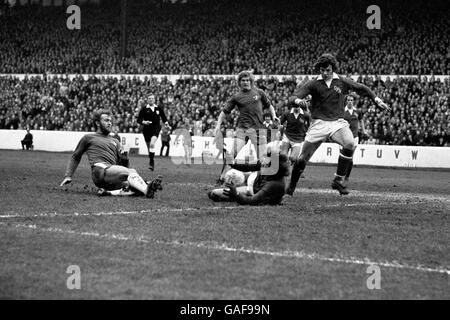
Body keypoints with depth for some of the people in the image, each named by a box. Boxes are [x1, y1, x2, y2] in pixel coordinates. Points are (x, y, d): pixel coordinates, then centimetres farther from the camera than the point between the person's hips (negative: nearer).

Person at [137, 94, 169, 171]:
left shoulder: (158, 108, 5)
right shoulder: (144, 109, -1)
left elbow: (163, 116, 23)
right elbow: (138, 119, -3)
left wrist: (166, 122, 11)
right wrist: (143, 122, -21)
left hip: (156, 129, -1)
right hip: (147, 129, 1)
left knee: (152, 144, -24)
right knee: (149, 147, 8)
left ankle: (151, 162, -21)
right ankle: (152, 163, 25)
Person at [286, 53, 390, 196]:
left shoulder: (342, 82, 5)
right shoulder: (313, 84, 0)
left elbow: (362, 88, 20)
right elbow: (293, 97, -7)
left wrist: (377, 100, 15)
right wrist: (298, 100, -31)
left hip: (337, 122, 1)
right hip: (318, 123, -1)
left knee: (350, 144, -29)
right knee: (303, 157, -6)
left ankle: (337, 181, -16)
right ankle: (291, 186, 18)